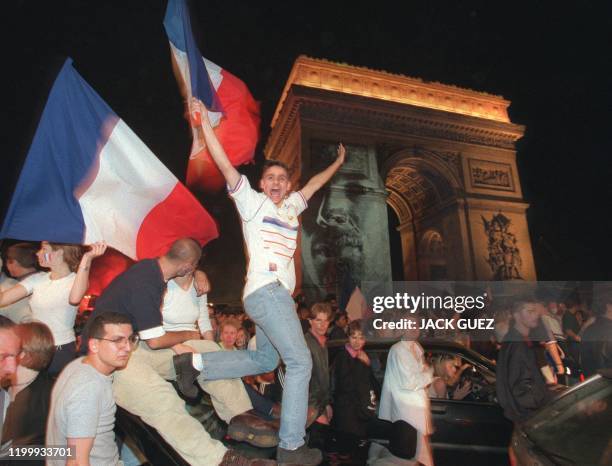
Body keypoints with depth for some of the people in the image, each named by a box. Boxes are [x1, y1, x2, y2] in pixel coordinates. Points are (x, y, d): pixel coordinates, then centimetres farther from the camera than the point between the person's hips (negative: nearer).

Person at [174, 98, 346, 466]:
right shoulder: (252, 202, 3)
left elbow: (314, 184, 34)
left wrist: (338, 162, 43)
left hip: (277, 294, 9)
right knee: (300, 362, -9)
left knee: (264, 361, 17)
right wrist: (205, 122, -8)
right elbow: (225, 164, -4)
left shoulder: (291, 206, 20)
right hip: (266, 291, -9)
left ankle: (197, 364, 21)